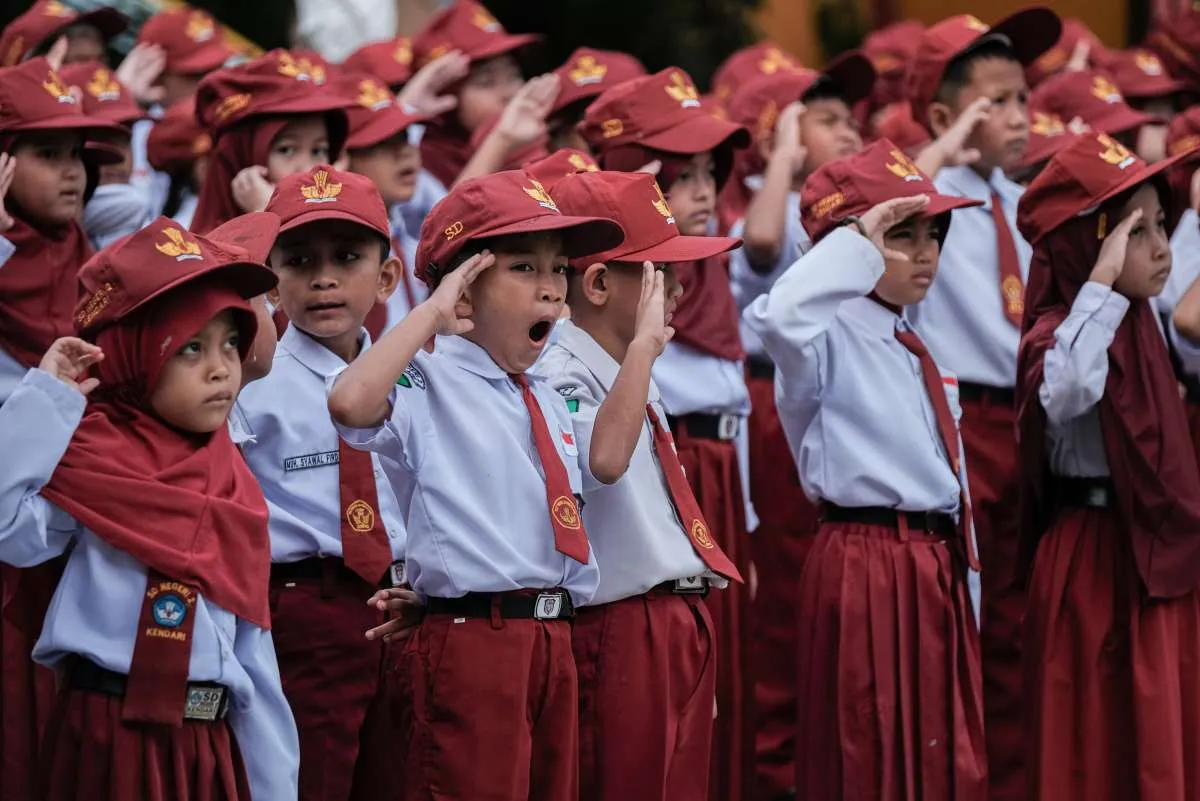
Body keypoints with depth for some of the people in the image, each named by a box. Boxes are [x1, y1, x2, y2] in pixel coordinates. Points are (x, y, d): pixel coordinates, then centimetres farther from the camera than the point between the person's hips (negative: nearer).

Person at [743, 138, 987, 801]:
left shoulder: (914, 348, 16)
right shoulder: (832, 336, -12)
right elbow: (778, 318, -38)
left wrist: (960, 569, 19)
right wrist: (857, 246, -28)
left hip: (937, 566, 9)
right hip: (867, 568, -9)